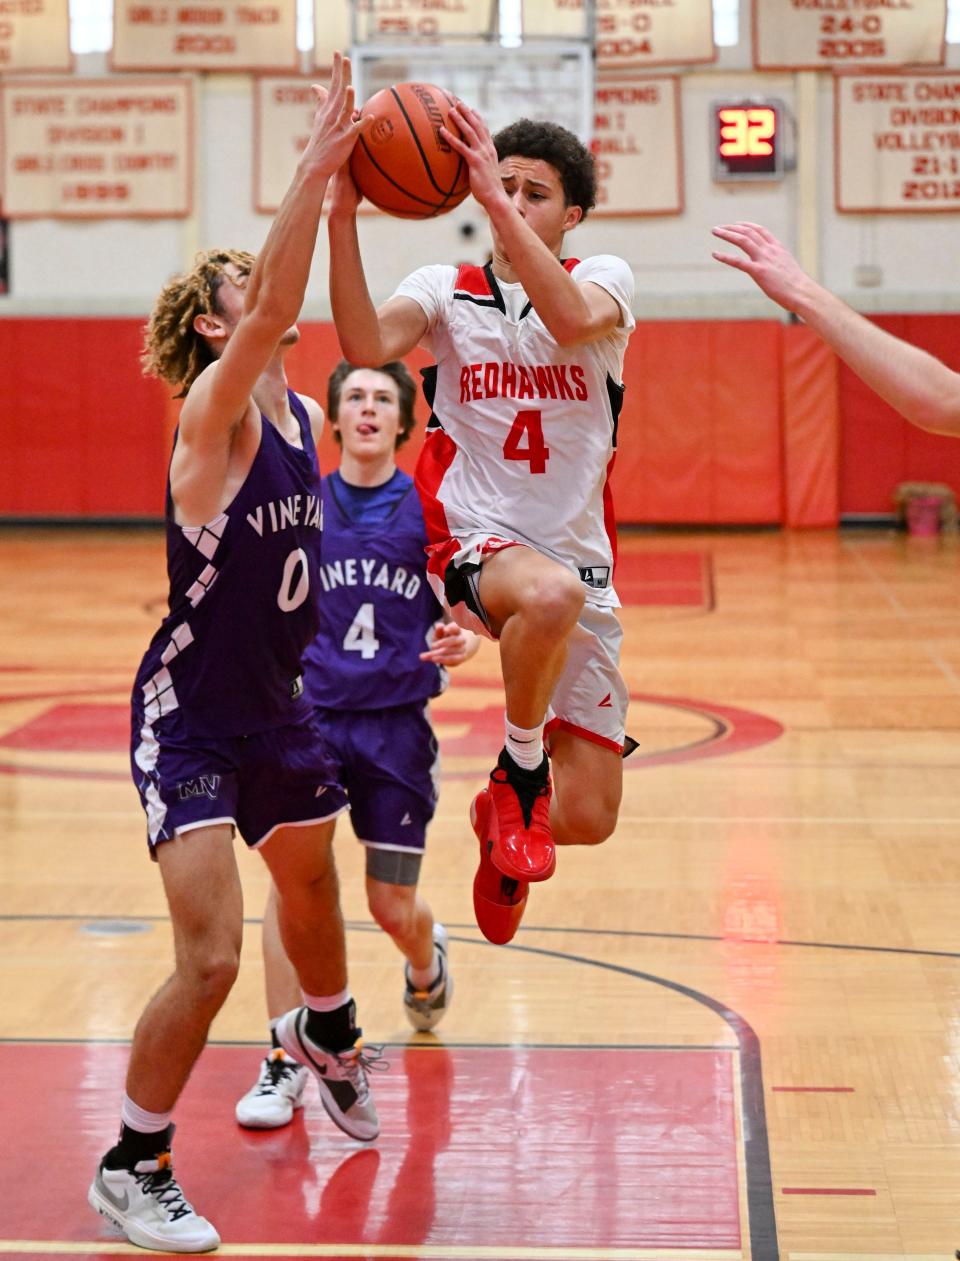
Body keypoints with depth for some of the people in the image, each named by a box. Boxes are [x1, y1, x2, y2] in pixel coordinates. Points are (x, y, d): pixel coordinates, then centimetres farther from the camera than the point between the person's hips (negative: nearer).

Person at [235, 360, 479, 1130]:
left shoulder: (430, 509, -1)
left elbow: (463, 616, 1)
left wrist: (462, 642, -20)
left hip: (398, 722, -1)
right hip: (314, 714, 1)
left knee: (393, 907, 6)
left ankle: (427, 961, 44)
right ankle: (285, 1063, -7)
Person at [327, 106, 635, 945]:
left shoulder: (605, 277, 1)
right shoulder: (446, 290, 4)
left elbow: (573, 319, -25)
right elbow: (368, 347, -18)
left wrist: (497, 203, -31)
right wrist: (343, 220, -28)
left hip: (580, 562, 2)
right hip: (470, 545, -2)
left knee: (588, 820, -1)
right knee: (550, 593, -41)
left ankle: (505, 816, 37)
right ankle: (520, 770, -12)